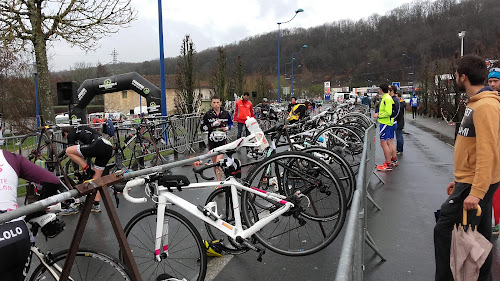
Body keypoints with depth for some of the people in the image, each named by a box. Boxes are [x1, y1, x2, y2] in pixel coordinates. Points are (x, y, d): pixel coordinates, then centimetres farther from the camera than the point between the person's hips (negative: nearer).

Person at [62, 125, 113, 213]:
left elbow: (72, 150, 12)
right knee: (96, 177, 15)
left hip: (99, 145, -9)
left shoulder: (70, 134, 14)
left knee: (68, 151, -5)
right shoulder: (81, 129, 37)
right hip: (109, 148, 9)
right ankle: (96, 205, 17)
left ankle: (87, 170, 1)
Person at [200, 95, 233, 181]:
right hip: (212, 141, 2)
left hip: (222, 140, -2)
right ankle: (219, 179, 33)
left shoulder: (226, 114, -1)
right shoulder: (208, 114, -4)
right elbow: (202, 127, -3)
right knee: (214, 162, 13)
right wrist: (212, 125, -16)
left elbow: (231, 123, 16)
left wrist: (227, 128, -6)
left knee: (219, 162, -15)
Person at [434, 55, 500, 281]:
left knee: (444, 232, -5)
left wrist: (476, 192, -27)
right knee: (479, 236, 16)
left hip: (474, 186, -10)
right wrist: (460, 180, 21)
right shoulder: (476, 104, 14)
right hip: (473, 182, 10)